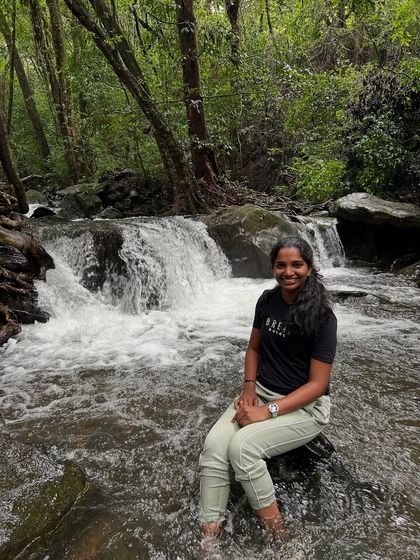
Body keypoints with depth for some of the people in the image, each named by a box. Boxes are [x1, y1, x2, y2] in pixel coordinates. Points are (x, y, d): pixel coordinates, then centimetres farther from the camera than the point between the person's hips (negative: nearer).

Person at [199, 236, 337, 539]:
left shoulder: (322, 317, -17)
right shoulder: (267, 300, -1)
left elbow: (317, 384, -17)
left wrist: (269, 411, -23)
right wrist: (249, 388, -4)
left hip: (306, 406, -5)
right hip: (261, 393, 5)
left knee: (242, 446, -27)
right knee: (214, 444, -19)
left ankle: (277, 536, -5)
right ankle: (208, 538, -8)